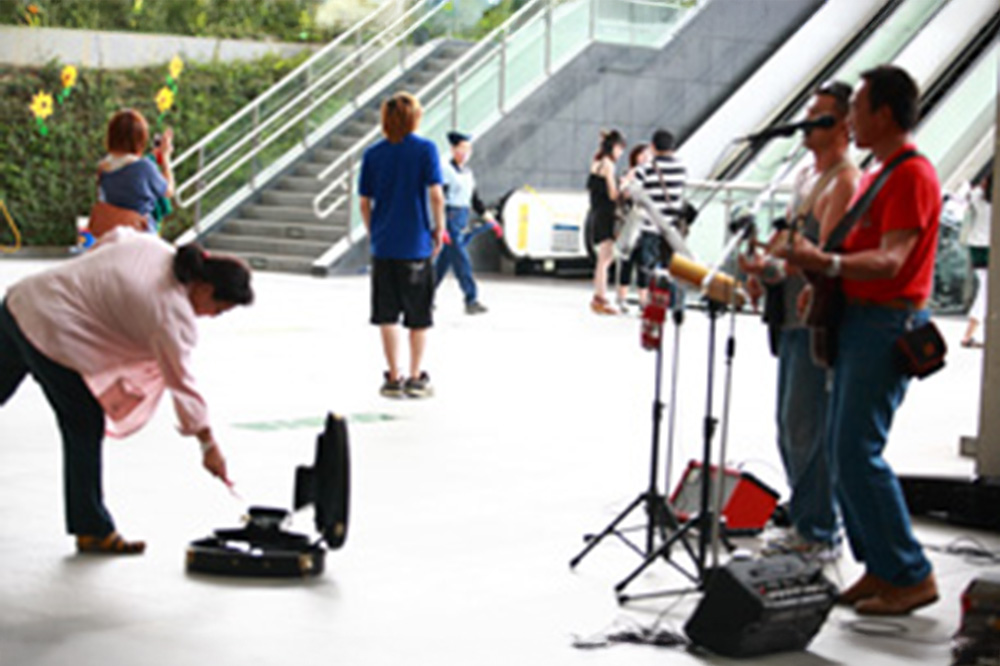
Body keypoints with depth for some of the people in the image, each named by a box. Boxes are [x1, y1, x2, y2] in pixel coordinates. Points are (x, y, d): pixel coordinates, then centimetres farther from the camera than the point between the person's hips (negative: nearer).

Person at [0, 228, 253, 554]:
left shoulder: (158, 248, 3)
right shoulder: (173, 316, -17)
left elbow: (113, 237, 19)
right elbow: (181, 383, -12)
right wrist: (209, 445, -4)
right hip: (51, 331, -9)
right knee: (85, 429, 1)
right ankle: (92, 530, 11)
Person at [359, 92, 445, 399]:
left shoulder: (373, 154, 3)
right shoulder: (425, 149, -5)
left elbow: (365, 202, 4)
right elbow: (435, 194, -11)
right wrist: (438, 230, 0)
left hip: (383, 245, 2)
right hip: (417, 244, -2)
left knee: (387, 314, 8)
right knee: (419, 316, 9)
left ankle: (394, 378, 9)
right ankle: (415, 378, 13)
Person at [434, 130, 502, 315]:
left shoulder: (468, 173, 14)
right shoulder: (446, 170, -10)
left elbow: (474, 200, 19)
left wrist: (490, 220, 14)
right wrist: (441, 227, -21)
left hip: (463, 222, 8)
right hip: (450, 221, -8)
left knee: (443, 262, 12)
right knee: (462, 262, -9)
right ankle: (471, 301, -7)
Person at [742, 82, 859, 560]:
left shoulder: (845, 182, -13)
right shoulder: (806, 175, 17)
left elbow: (826, 256, -22)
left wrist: (771, 268, -32)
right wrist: (758, 267, 7)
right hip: (791, 319, 10)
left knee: (807, 430, -8)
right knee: (790, 430, 15)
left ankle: (819, 534, 0)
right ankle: (804, 525, 25)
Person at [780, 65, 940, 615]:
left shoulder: (912, 175, -14)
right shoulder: (879, 173, 18)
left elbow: (889, 261, -24)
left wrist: (826, 262, -38)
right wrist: (821, 279, 10)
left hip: (889, 323, -10)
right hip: (858, 319, 10)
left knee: (857, 451, -12)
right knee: (842, 447, 10)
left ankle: (911, 577, -4)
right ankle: (880, 569, 16)